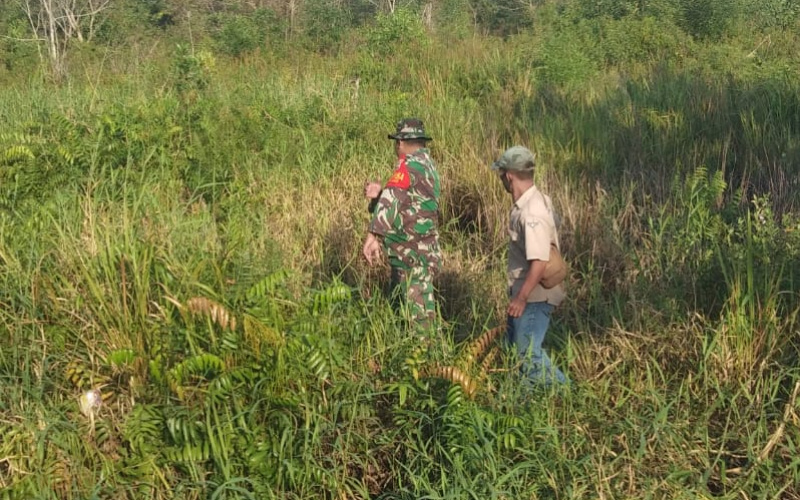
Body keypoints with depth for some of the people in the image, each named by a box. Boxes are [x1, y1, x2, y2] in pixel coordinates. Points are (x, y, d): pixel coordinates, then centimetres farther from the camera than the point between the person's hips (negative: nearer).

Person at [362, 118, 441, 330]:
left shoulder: (410, 164, -15)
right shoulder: (428, 165, 14)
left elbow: (391, 199, -29)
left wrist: (373, 236, -36)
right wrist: (379, 193, 1)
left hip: (413, 256, -10)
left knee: (419, 317, -6)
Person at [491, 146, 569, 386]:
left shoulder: (531, 213, -26)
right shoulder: (535, 200, 5)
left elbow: (540, 261, -30)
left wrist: (521, 298, -24)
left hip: (534, 295, -10)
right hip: (523, 291, 10)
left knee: (528, 352, -1)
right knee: (513, 346, 20)